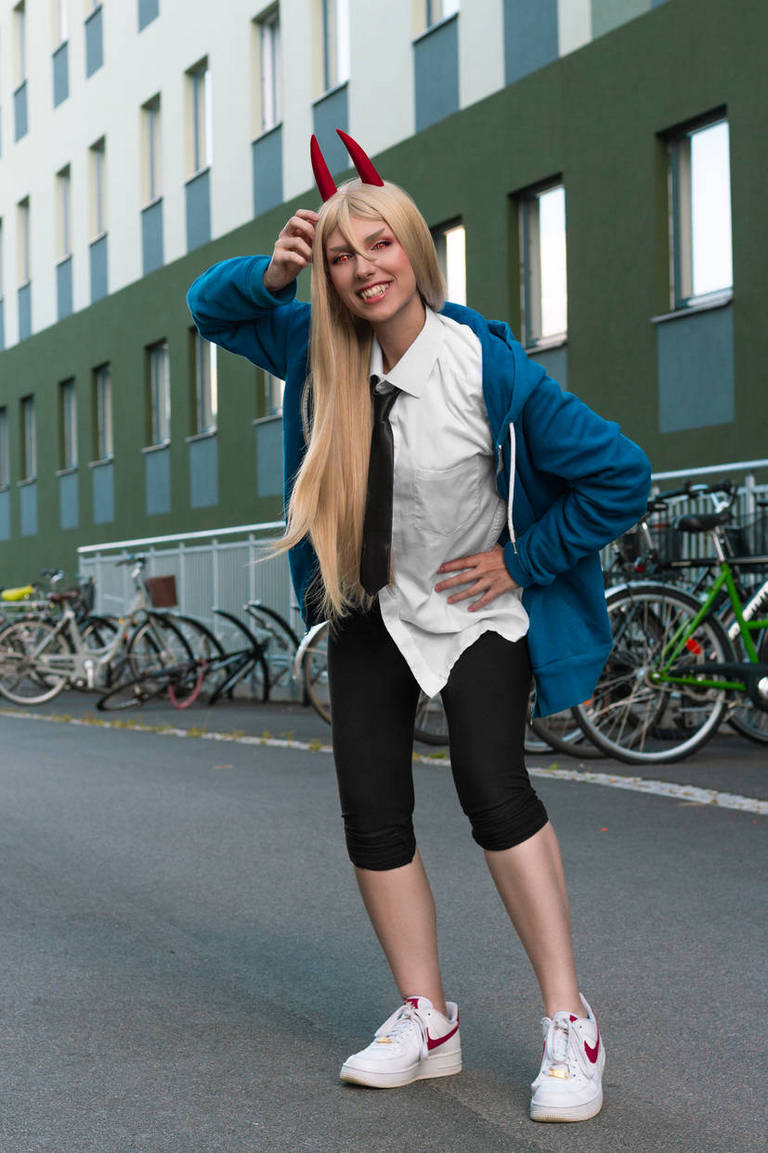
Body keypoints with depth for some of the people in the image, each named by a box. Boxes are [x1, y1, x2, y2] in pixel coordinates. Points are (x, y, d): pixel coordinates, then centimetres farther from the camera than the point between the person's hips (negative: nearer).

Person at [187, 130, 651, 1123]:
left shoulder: (489, 366, -22)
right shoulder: (322, 351, -6)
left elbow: (619, 477, -17)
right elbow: (211, 308, 9)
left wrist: (522, 564, -14)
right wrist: (272, 273, -13)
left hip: (477, 611, -5)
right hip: (371, 613, 6)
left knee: (489, 783, -23)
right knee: (371, 813, -1)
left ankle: (569, 1024, -16)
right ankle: (426, 1022, 11)